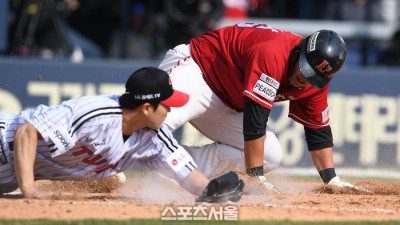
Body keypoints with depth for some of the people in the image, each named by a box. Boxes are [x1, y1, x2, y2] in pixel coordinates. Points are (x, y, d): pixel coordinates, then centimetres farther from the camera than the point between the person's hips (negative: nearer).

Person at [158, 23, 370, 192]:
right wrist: (256, 177, -30)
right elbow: (255, 120, -34)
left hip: (226, 106, 9)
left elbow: (318, 131, 7)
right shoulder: (273, 54, -34)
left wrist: (332, 179, 0)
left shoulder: (317, 79, -6)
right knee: (160, 119, -38)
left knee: (271, 156, -3)